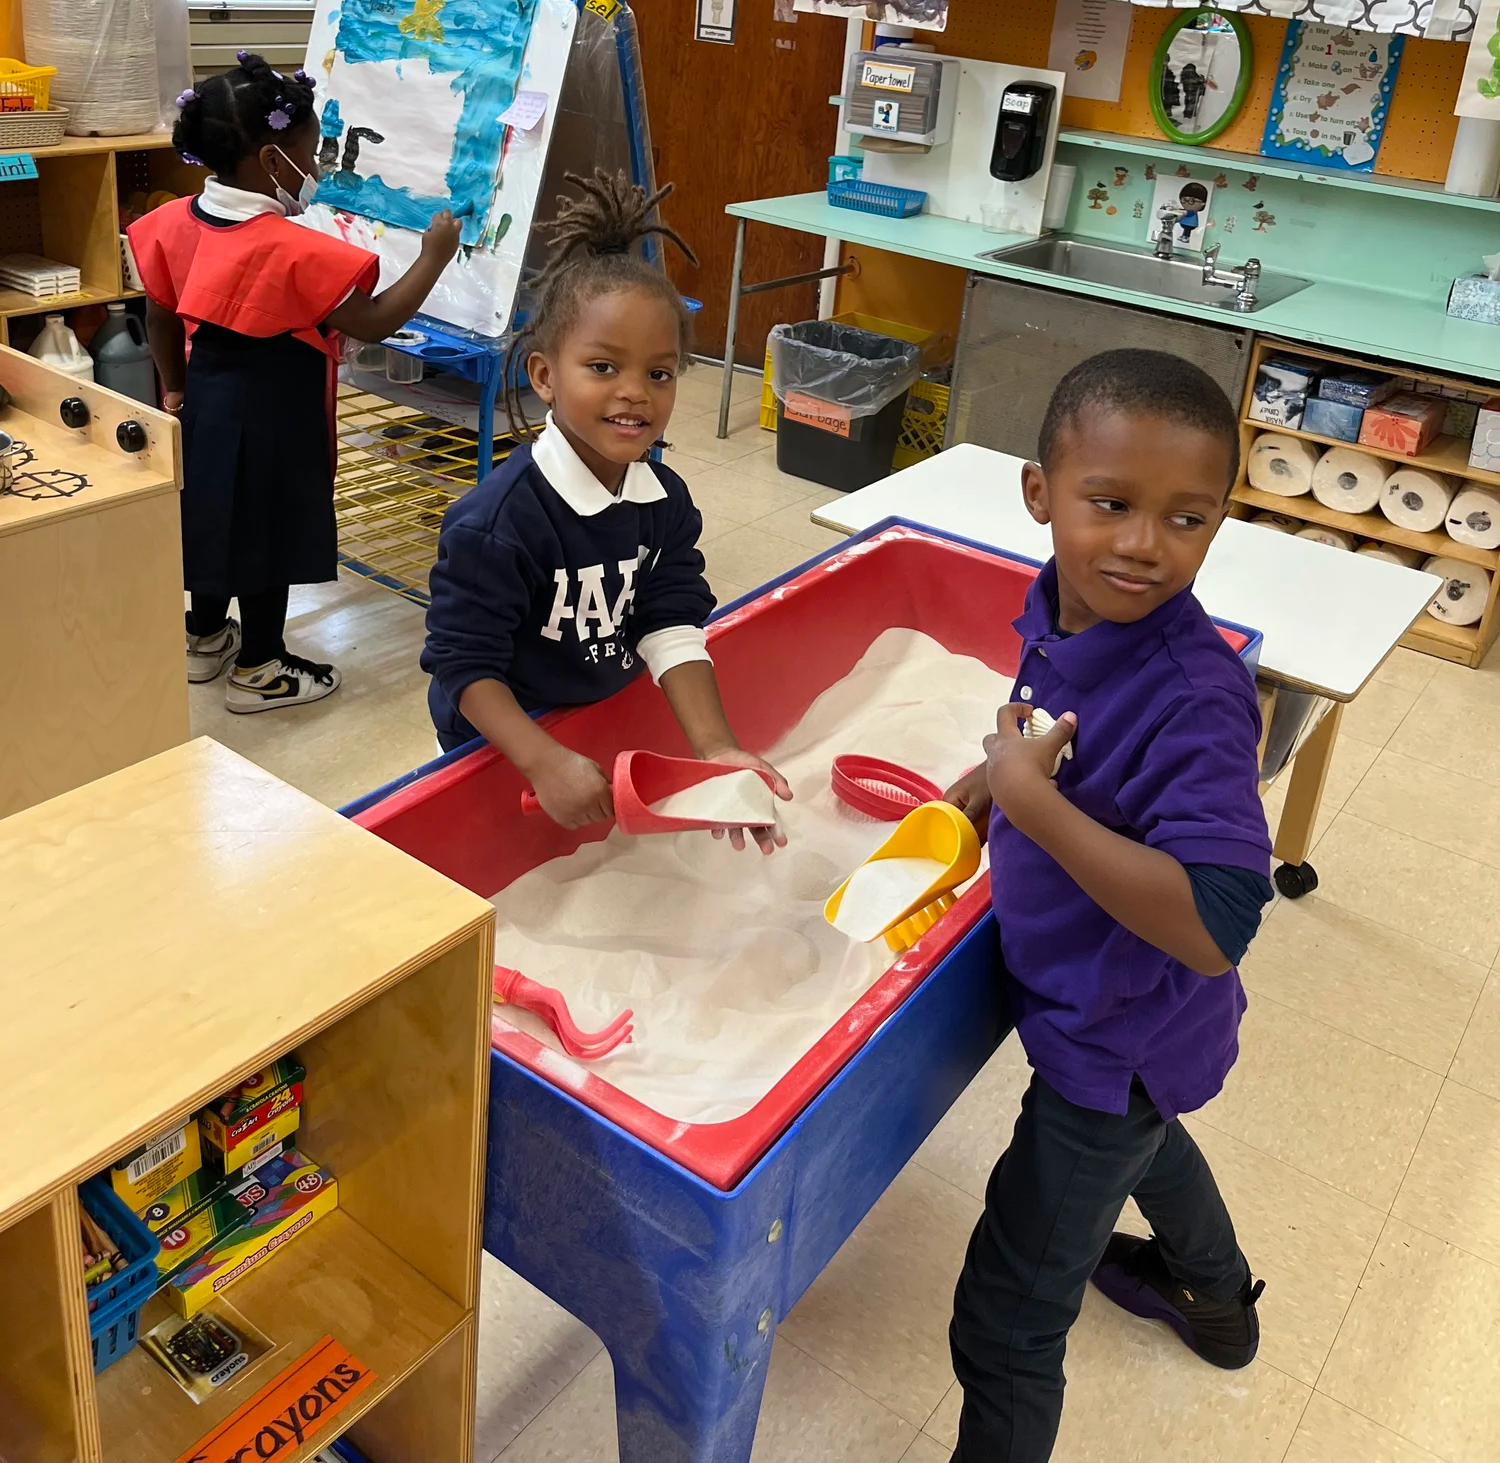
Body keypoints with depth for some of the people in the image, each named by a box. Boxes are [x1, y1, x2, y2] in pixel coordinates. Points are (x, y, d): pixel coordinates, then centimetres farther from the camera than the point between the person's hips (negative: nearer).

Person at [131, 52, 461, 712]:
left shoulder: (176, 222, -2)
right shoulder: (296, 250, -24)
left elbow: (160, 317, 8)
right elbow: (375, 321, -21)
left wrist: (175, 386, 22)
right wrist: (434, 255, -11)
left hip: (205, 404, 8)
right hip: (272, 422, -7)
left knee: (220, 516, 22)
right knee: (267, 534, 7)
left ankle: (206, 638, 40)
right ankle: (258, 671, 21)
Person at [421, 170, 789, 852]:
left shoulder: (665, 499, -10)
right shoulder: (496, 520, -30)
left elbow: (671, 629, -14)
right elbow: (463, 664, -27)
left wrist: (714, 748, -27)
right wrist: (547, 763, -39)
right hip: (499, 754, -5)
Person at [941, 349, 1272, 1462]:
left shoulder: (1197, 699, -34)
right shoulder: (1060, 611, -11)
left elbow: (1214, 928, -41)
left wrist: (1031, 799, -39)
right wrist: (999, 775, -5)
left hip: (1117, 1034, -9)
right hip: (1111, 1017, 9)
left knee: (1007, 1328, 6)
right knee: (1136, 1135, 40)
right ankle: (1217, 1297, 72)